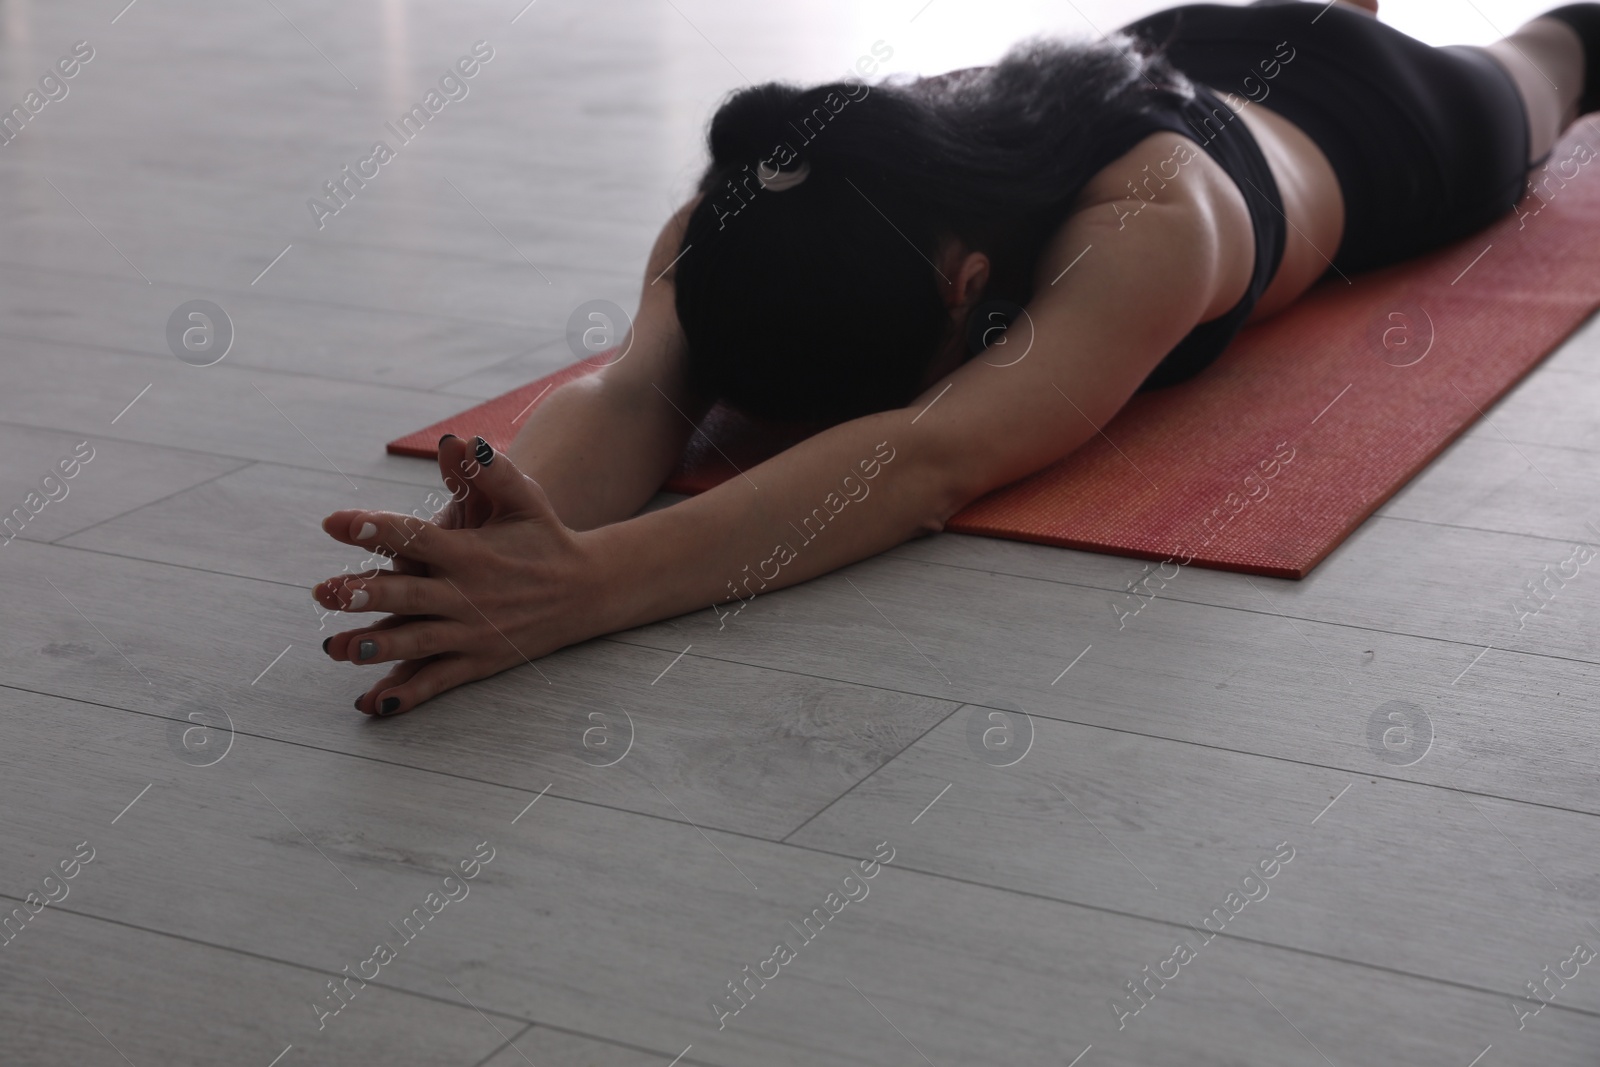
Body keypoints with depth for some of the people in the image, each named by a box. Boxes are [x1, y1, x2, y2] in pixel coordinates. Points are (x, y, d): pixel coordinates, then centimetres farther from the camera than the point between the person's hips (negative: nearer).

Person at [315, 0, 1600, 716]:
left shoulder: (1149, 227, -57)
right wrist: (520, 533, -81)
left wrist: (598, 582, -85)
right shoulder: (745, 220, -43)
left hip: (1362, 117, -2)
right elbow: (637, 388, -57)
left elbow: (931, 461, -71)